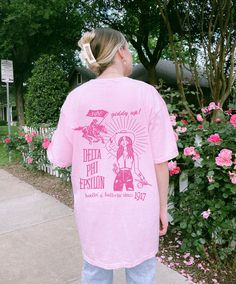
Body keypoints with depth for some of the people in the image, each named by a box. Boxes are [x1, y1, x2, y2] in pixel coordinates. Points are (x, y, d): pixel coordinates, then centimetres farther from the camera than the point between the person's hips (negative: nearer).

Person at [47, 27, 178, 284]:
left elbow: (60, 158, 0)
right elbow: (161, 161, -8)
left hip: (93, 208, 2)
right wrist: (162, 207, 5)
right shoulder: (147, 94, -10)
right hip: (138, 207, -1)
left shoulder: (76, 97, -6)